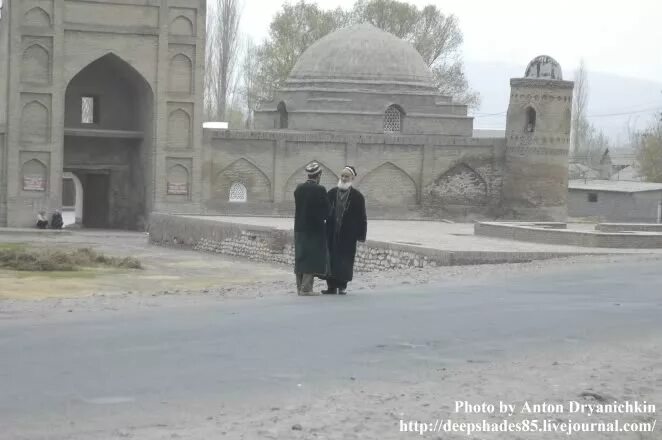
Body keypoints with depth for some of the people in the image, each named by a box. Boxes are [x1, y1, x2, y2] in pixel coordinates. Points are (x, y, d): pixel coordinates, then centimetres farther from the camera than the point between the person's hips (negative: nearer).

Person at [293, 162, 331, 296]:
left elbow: (298, 207, 8)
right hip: (315, 229, -6)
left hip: (300, 228, 6)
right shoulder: (320, 190, -13)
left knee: (300, 258, 12)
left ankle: (300, 287, 18)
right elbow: (326, 211, -9)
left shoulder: (299, 188, 3)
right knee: (312, 259, -1)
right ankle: (306, 288, -5)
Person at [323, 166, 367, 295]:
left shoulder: (357, 196, -2)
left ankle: (342, 285, 10)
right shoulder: (332, 193, 6)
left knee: (345, 260, 1)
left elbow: (362, 217, -1)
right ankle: (331, 285, 7)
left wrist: (361, 234, -6)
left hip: (348, 235, -2)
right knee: (331, 259, 0)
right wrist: (325, 230, 5)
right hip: (332, 233, 2)